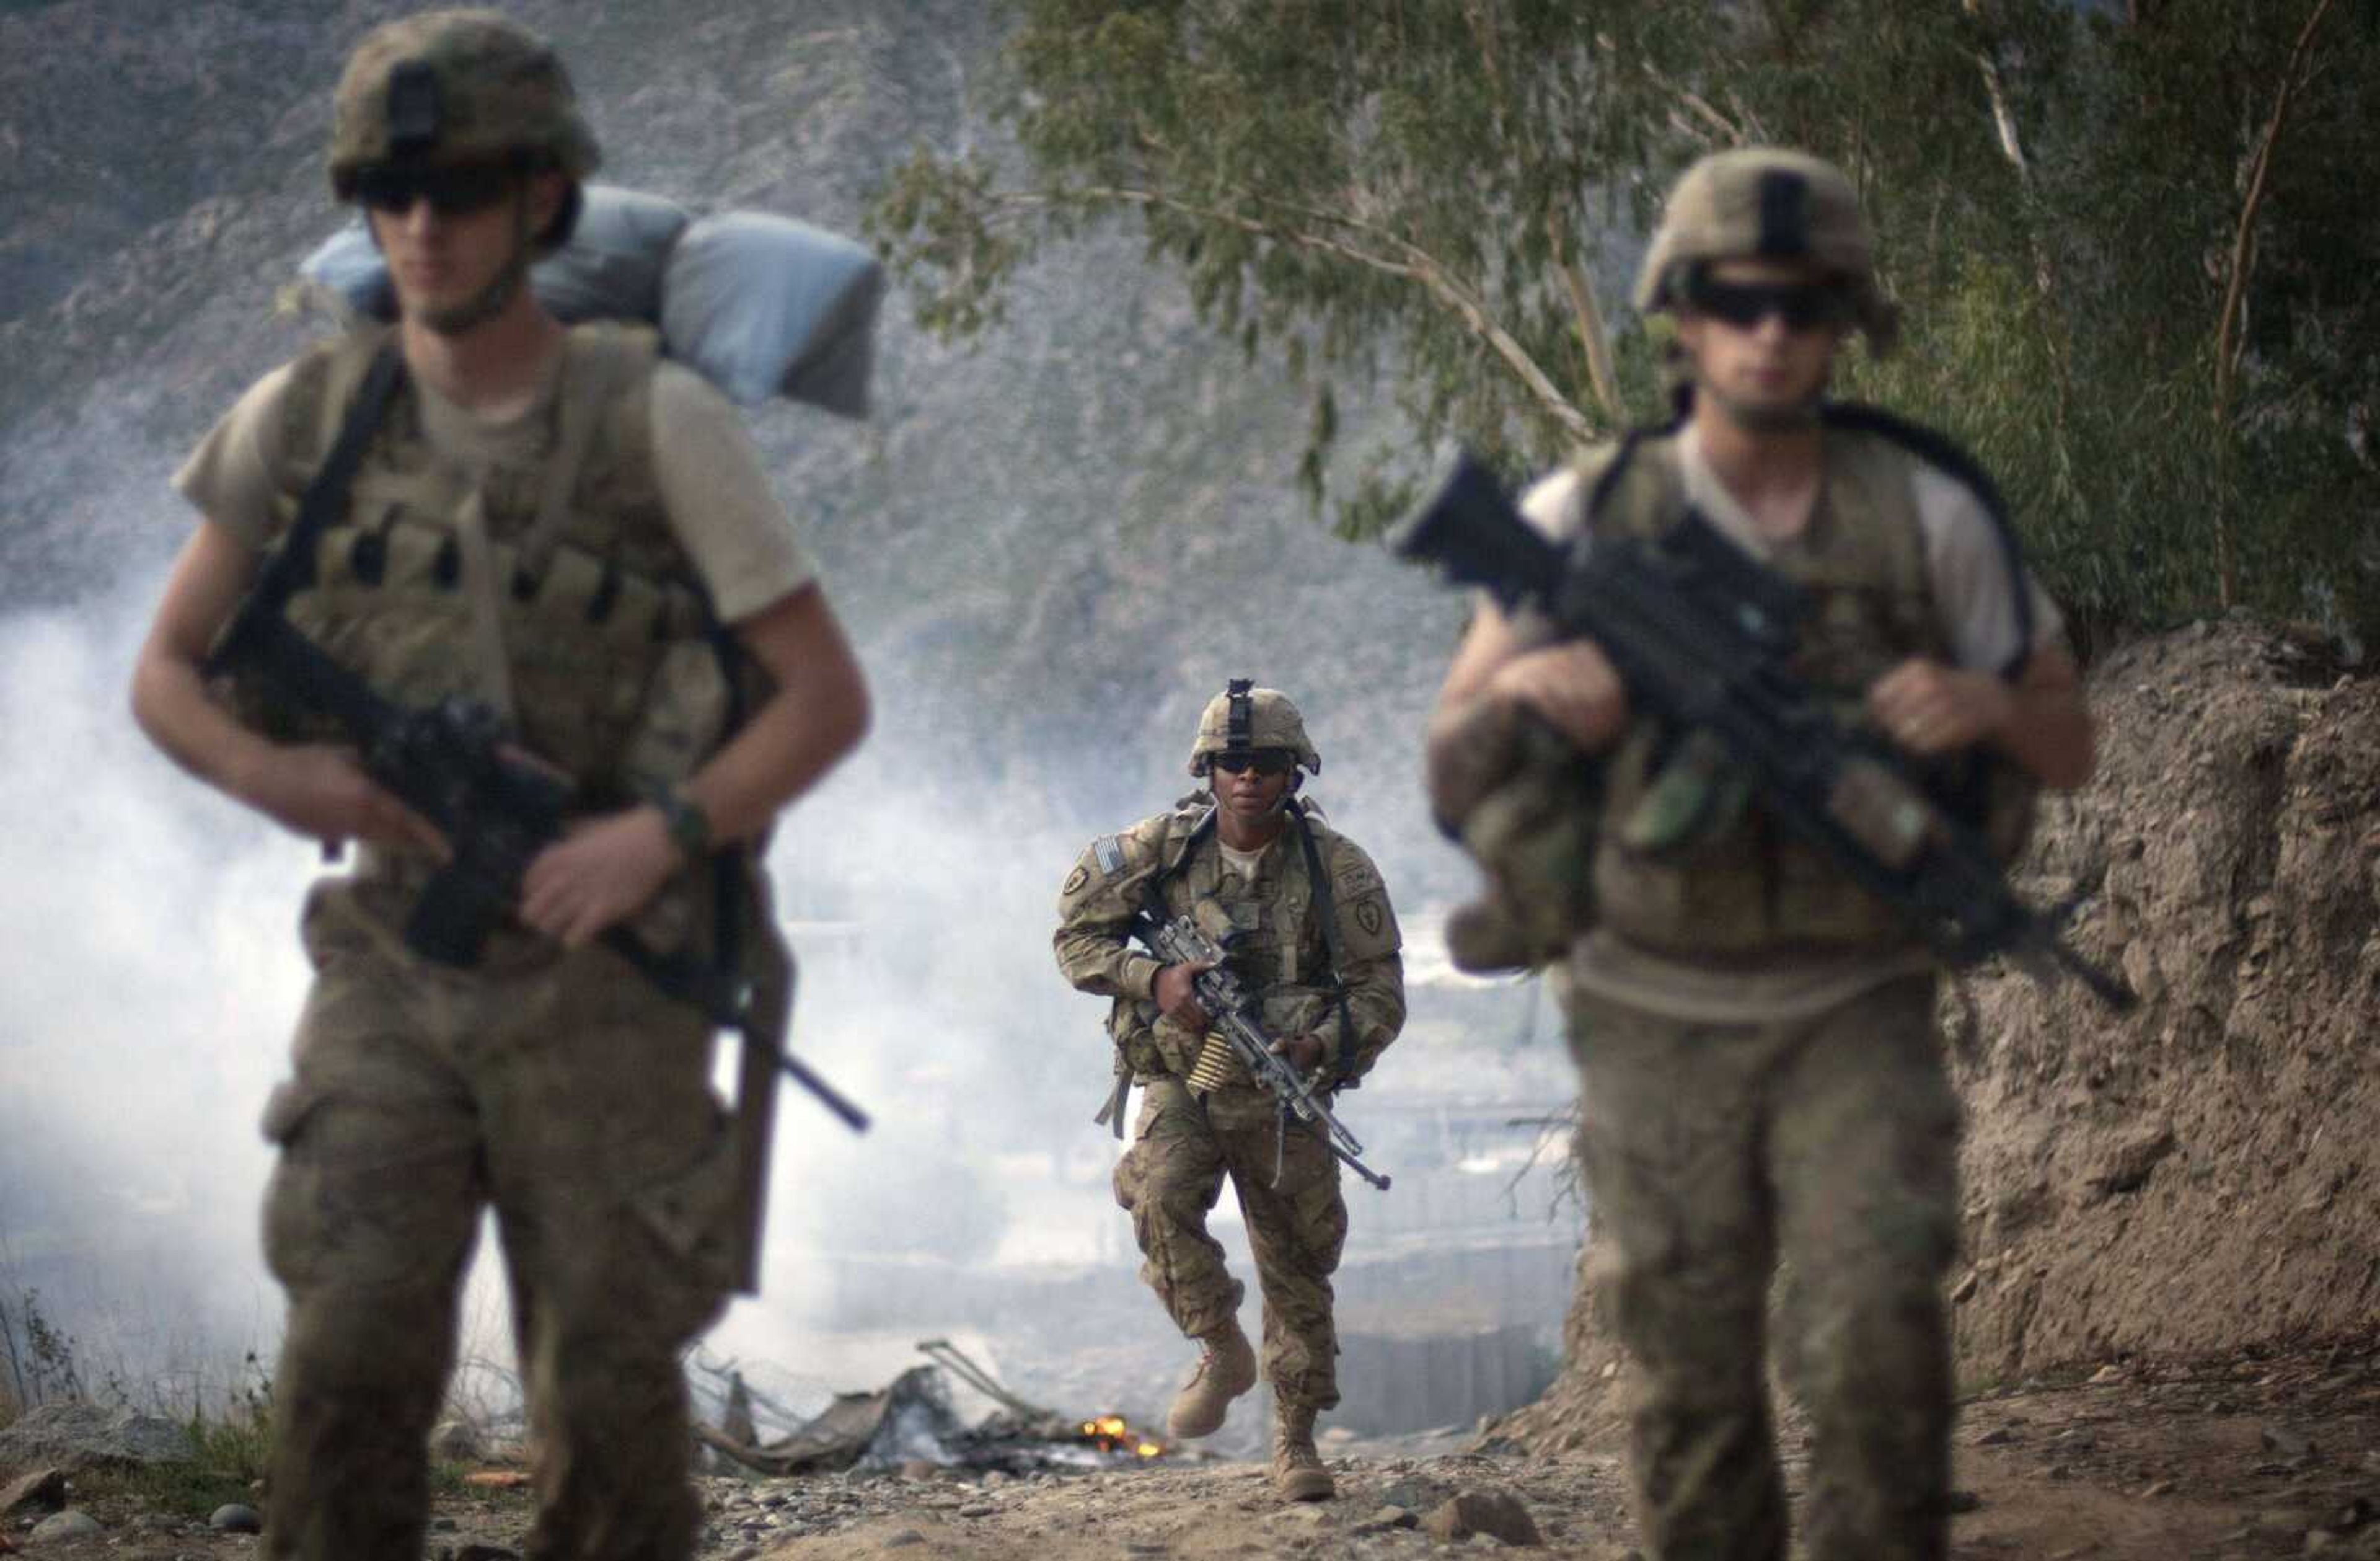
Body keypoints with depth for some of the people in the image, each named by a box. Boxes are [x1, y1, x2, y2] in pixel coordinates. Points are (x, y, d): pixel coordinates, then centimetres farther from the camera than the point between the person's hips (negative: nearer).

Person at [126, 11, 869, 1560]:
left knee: (610, 1398, 2)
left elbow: (832, 695, -9)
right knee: (354, 1361, -13)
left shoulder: (662, 422, -11)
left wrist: (662, 834, -25)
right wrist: (276, 774, -14)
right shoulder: (307, 416, -2)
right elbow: (167, 674, 7)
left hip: (608, 984, -2)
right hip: (395, 977, 2)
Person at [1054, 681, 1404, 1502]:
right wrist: (1154, 979, -17)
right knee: (1160, 1198, -28)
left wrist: (1324, 1046, -25)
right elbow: (1077, 935, 2)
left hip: (1281, 1094, 0)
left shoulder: (1338, 868, -8)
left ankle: (1295, 1438, 21)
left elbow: (1380, 991, -4)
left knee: (1297, 1269, 4)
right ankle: (1222, 1351, -6)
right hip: (1179, 1085, 0)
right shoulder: (1157, 849, -6)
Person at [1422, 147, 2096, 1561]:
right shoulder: (1588, 516, -2)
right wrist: (1524, 687, -23)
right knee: (1695, 1389, 6)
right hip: (1655, 1021, 1)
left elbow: (2071, 748, 6)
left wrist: (1987, 706, -17)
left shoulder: (1929, 513, -2)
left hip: (1858, 1012, -1)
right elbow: (1454, 773, 0)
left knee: (1875, 1340, -17)